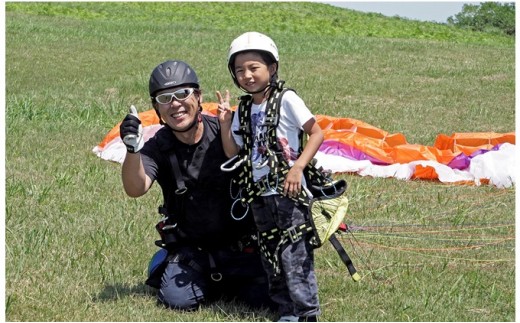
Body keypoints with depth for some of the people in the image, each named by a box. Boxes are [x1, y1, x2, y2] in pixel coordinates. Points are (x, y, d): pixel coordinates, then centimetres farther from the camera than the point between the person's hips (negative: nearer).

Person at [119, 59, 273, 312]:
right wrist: (133, 149, -40)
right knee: (178, 300, -21)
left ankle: (228, 280, 17)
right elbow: (136, 189, -24)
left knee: (264, 296, -17)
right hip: (190, 251, 1)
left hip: (240, 246, -1)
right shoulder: (158, 147, -8)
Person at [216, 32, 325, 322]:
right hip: (260, 196, 7)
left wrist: (298, 167, -20)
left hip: (289, 192, -7)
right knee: (271, 258, 10)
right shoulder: (244, 110, 11)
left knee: (295, 255, -11)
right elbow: (233, 154, 10)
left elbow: (317, 133, -11)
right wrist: (225, 123, -3)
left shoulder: (286, 100, -8)